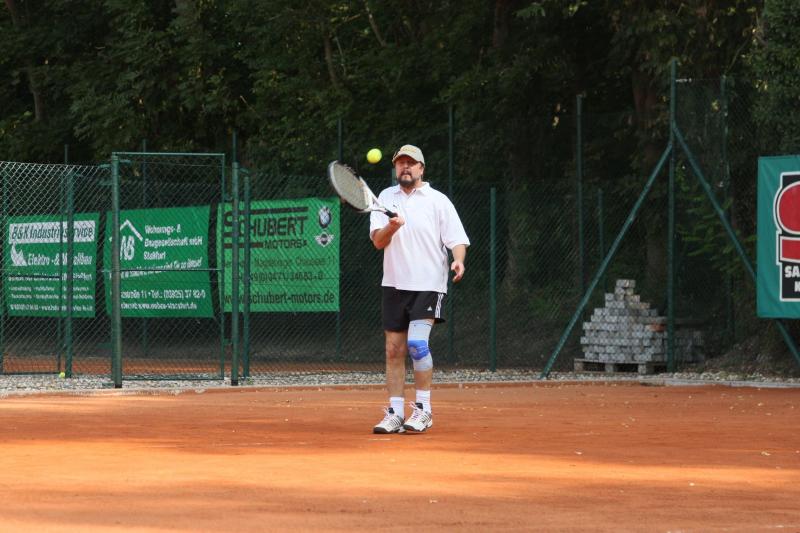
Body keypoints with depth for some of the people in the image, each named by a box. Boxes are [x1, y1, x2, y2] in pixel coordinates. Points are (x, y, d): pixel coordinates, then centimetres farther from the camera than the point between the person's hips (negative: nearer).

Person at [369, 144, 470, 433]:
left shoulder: (438, 201, 1)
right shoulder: (386, 198, 9)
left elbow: (457, 238, -2)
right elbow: (378, 241, 1)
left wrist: (458, 259, -23)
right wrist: (391, 227, -20)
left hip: (428, 284, -4)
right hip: (394, 285, 4)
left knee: (417, 342, -19)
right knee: (394, 350, 3)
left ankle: (423, 409, -9)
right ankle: (395, 414, 9)